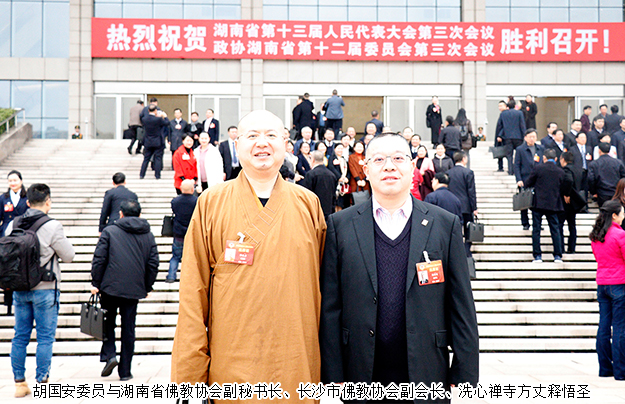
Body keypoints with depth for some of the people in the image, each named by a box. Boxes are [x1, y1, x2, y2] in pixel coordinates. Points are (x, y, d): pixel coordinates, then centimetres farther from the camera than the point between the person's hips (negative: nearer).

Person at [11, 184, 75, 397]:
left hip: (19, 289, 5)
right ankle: (42, 382, 7)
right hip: (44, 289, -5)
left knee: (20, 337, 11)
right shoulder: (52, 226, -14)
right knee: (45, 337, 3)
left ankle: (19, 383, 16)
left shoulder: (15, 225, 2)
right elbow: (68, 256, -7)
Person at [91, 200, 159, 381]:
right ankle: (125, 371, 10)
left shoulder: (109, 231, 0)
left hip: (110, 286, -2)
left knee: (108, 322, 15)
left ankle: (109, 355, -5)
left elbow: (99, 259, -5)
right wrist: (147, 287, 16)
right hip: (134, 289, 2)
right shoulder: (148, 235, 9)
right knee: (128, 329, 7)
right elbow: (153, 264, 8)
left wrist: (95, 283, 1)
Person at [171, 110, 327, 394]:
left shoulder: (308, 203, 6)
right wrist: (189, 375, -4)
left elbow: (323, 284, 9)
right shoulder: (210, 203, 2)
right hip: (231, 370, -1)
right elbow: (193, 293, 0)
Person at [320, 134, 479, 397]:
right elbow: (330, 307, 1)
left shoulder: (445, 224, 3)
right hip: (361, 379, 0)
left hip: (426, 377, 1)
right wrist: (333, 375, -2)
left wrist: (464, 375, -1)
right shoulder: (341, 225, 2)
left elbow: (462, 306, 3)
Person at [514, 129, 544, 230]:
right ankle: (525, 224, 13)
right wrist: (518, 180, -11)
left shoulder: (541, 149, 11)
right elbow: (516, 166, -1)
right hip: (525, 180, -2)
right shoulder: (520, 149, 1)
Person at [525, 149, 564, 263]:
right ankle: (558, 255, 7)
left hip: (538, 203, -2)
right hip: (553, 204, 2)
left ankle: (537, 256, 3)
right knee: (555, 229, 9)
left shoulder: (538, 168, -7)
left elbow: (528, 183, -2)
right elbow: (561, 188, 8)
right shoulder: (560, 172, 1)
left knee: (536, 230, 5)